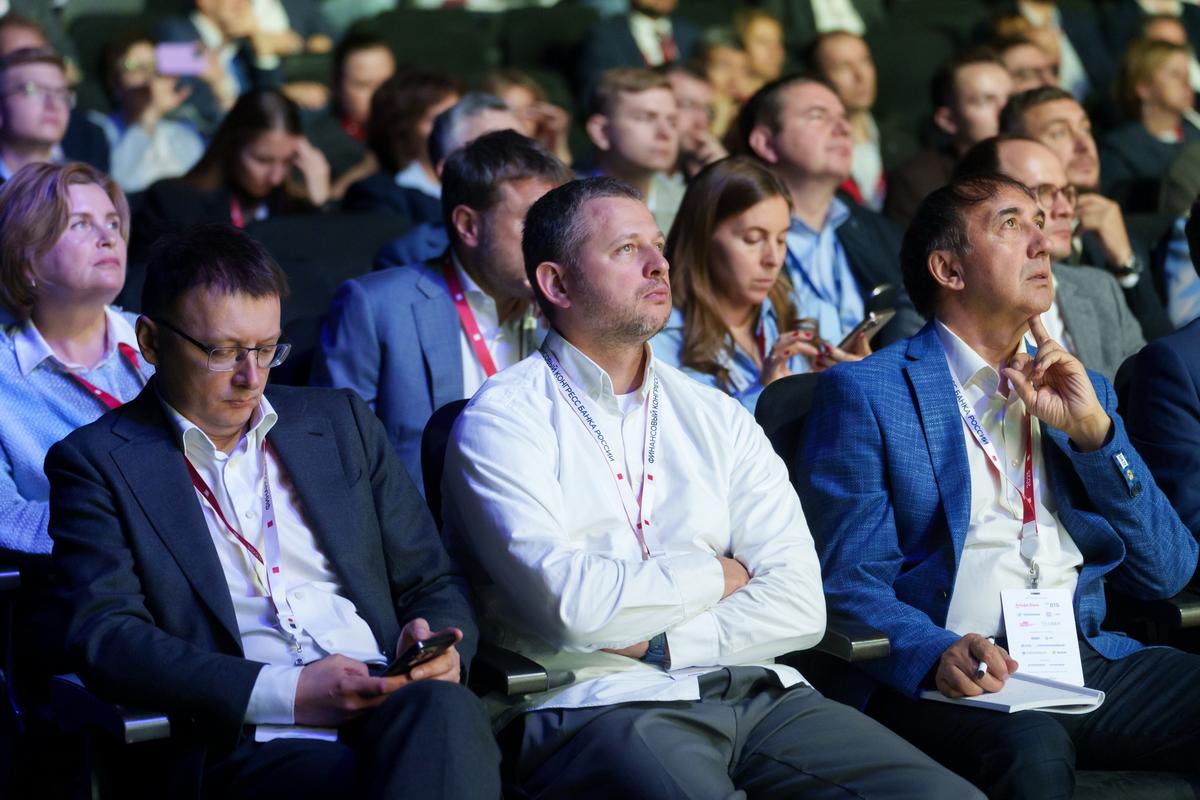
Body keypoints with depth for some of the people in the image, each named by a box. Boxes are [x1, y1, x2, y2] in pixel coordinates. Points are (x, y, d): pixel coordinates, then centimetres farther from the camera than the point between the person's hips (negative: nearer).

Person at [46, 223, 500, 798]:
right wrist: (287, 694, -15)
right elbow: (104, 637, -4)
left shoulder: (341, 422, 22)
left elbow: (432, 583, 24)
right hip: (245, 744, -4)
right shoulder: (98, 462, 9)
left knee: (442, 708, -35)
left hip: (395, 707, 4)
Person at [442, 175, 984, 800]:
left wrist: (656, 642, -8)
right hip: (598, 702, -5)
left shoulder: (719, 419, 18)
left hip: (757, 695, 5)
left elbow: (799, 605, 6)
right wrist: (717, 575, 2)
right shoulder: (502, 420, 3)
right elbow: (569, 603, -12)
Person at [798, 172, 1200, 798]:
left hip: (1090, 664, 6)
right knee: (1031, 746, -38)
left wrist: (1095, 432, 3)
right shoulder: (863, 393, 5)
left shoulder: (1083, 393, 23)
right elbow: (850, 583, -4)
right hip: (951, 683, -5)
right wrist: (938, 654, -24)